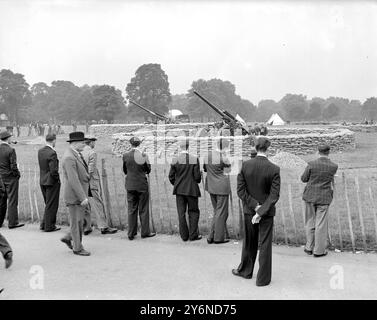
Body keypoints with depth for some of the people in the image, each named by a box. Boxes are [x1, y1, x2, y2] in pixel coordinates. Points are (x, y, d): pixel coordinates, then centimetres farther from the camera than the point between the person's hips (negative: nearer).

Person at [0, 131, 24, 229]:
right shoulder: (10, 150, -17)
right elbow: (13, 167, -19)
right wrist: (18, 174, -3)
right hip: (10, 178, -6)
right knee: (12, 201, 1)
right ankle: (12, 222, 5)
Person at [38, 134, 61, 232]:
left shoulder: (40, 151, 3)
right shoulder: (52, 153, -21)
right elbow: (53, 171, -24)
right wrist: (57, 178, -6)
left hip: (42, 181, 8)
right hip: (52, 181, -8)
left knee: (48, 204, 21)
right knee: (51, 205, 5)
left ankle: (44, 224, 25)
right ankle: (49, 226, 13)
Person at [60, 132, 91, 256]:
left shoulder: (77, 154, 11)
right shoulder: (69, 158, -20)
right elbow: (73, 180, -26)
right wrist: (83, 197, -26)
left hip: (81, 194, 9)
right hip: (74, 196, -9)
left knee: (80, 221, 15)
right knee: (76, 222, 4)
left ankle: (68, 238, 30)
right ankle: (77, 248, 16)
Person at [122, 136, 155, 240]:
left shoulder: (125, 156, -4)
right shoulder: (143, 155, -9)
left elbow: (125, 171, 6)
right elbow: (148, 170, 0)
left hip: (130, 186, 2)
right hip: (142, 185, -2)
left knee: (131, 210, 8)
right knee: (143, 210, 8)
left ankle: (131, 233, 12)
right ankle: (145, 232, 14)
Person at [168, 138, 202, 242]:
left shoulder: (175, 160, -5)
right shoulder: (194, 159, -11)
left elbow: (171, 177, 0)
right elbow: (197, 177, -10)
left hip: (179, 190, 2)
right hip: (192, 190, -2)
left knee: (181, 213, 9)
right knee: (193, 212, 11)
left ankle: (184, 235, 14)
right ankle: (193, 235, 11)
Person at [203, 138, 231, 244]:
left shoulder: (208, 156, 6)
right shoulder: (223, 157, -15)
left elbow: (205, 169, 16)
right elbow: (227, 172, -5)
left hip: (211, 187, 7)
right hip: (222, 187, -7)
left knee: (216, 211, 18)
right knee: (222, 212, 4)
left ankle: (211, 237, 17)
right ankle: (218, 238, 10)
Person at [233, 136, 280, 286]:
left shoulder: (245, 165, -9)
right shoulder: (274, 169, -15)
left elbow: (240, 190, -10)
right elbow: (274, 195, -18)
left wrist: (255, 206, -10)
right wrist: (261, 212, -17)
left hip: (249, 210, 3)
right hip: (267, 212, -2)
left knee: (249, 242, 20)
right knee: (264, 245, 9)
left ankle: (245, 270, 37)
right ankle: (263, 278, 17)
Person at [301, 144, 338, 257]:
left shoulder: (311, 164, -11)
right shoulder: (334, 166, -8)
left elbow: (304, 179, -2)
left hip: (310, 197, 1)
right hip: (324, 198, -1)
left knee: (310, 222, 14)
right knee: (321, 225, 6)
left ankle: (309, 247, 22)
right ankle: (319, 250, 12)